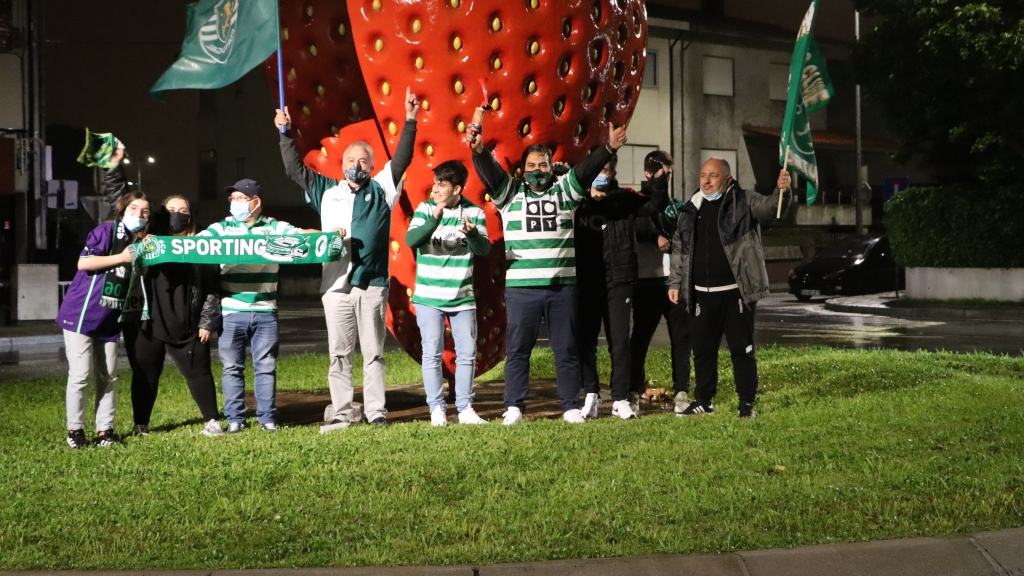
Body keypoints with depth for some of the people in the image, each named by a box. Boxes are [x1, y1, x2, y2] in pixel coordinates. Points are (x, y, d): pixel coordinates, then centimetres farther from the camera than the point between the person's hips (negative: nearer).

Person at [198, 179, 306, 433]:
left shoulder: (274, 228, 5)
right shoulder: (222, 228, 6)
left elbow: (301, 235, -4)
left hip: (265, 311, -1)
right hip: (231, 311, 1)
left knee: (266, 366, 6)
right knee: (232, 367, 6)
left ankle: (267, 417, 15)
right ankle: (234, 418, 15)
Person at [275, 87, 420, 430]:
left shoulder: (381, 190, 11)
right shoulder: (327, 191, 16)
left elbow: (402, 159, 5)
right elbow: (294, 169, 20)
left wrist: (410, 121, -1)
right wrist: (285, 134, 16)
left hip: (372, 284, -2)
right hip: (336, 285, 2)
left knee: (373, 353, 2)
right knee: (339, 354, 3)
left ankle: (376, 413, 4)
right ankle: (341, 415, 7)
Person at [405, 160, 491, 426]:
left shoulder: (474, 212, -2)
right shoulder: (425, 209, -3)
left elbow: (484, 249, -9)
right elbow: (410, 239, -16)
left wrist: (473, 234, -30)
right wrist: (433, 220, -30)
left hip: (463, 297, 1)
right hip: (429, 297, -1)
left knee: (467, 354, 5)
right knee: (432, 354, 1)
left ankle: (464, 408, 14)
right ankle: (437, 409, 9)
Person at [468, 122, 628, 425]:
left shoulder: (564, 190, 10)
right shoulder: (510, 193, 7)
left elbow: (586, 170, -3)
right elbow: (490, 172, -8)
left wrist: (608, 149, -20)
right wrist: (480, 151, -27)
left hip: (562, 286, 1)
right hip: (521, 287, -1)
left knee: (566, 349, 6)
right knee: (517, 349, 2)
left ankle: (571, 407, 13)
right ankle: (514, 407, 8)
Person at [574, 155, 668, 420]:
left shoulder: (624, 199, 6)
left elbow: (656, 204, 4)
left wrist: (658, 182, -11)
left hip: (618, 281, 0)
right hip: (585, 282, 0)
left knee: (620, 341, 1)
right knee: (585, 340, 6)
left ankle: (621, 398, 8)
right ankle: (590, 395, 18)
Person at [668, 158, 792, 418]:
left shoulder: (744, 202, -1)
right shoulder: (691, 210, 12)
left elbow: (770, 207, -19)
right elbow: (679, 250, 17)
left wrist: (782, 192, -40)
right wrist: (675, 283, 12)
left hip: (736, 291, -4)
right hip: (702, 294, 4)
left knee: (742, 348, 1)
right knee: (703, 349, 11)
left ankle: (747, 402, 9)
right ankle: (703, 400, 23)